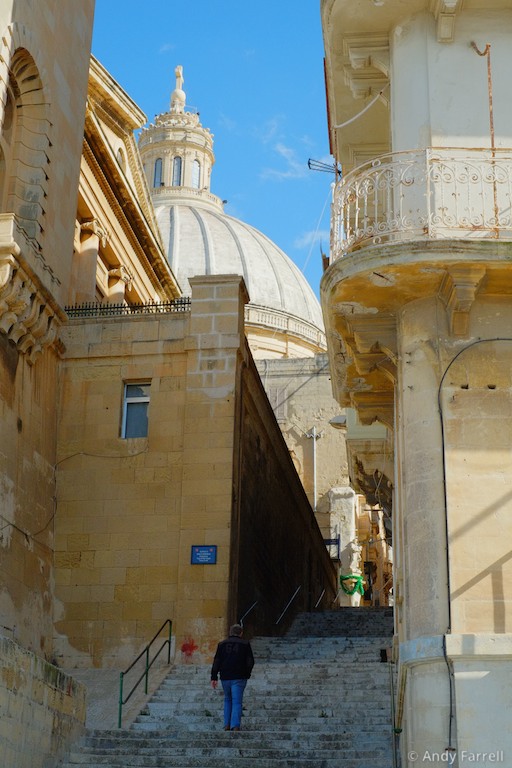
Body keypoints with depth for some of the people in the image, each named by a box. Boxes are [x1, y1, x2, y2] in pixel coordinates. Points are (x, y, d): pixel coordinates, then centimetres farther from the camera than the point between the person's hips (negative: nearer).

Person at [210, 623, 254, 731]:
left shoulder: (222, 644, 7)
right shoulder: (245, 644, 2)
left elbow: (216, 662, 1)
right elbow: (250, 662, 0)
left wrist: (214, 678, 1)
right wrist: (247, 674, 15)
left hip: (225, 677, 2)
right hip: (239, 678, -2)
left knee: (228, 699, 19)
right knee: (237, 702, -2)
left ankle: (227, 724, 13)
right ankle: (235, 725, -13)